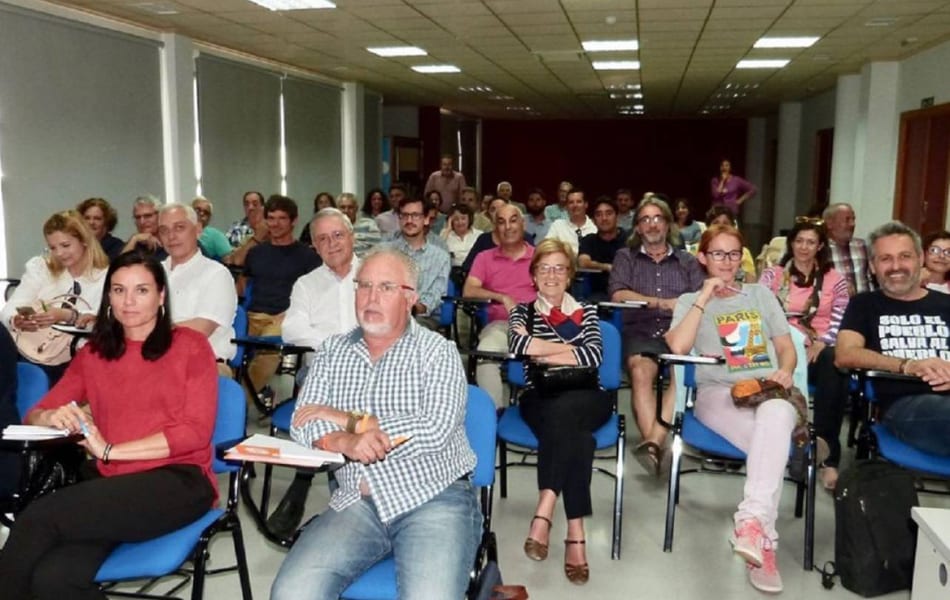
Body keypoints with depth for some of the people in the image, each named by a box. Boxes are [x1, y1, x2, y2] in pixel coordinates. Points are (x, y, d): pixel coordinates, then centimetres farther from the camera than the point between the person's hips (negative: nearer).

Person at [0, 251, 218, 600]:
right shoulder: (93, 353, 18)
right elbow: (34, 415, 14)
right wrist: (52, 418, -10)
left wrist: (111, 449, -10)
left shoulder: (190, 346, 5)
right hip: (108, 483, 3)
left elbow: (196, 431, -4)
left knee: (39, 517, -24)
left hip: (177, 481, -3)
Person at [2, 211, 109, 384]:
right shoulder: (39, 266, 9)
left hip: (71, 364, -2)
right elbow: (8, 310, 0)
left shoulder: (106, 277, 4)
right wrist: (17, 320, -24)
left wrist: (66, 316, -27)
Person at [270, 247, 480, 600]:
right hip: (355, 502, 3)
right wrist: (345, 442, -21)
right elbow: (303, 425, 1)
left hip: (433, 498, -3)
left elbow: (434, 432, -15)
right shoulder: (332, 351, 11)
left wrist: (349, 419, -9)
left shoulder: (437, 351, -1)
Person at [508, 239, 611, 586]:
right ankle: (575, 534, -37)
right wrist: (570, 348, -4)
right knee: (574, 433, -34)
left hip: (586, 399, 0)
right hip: (540, 400, 0)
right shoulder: (523, 312, 16)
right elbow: (518, 344, -10)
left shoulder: (586, 311, 17)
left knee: (563, 410, -36)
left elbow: (594, 355, -4)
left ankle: (544, 511, -39)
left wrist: (541, 353, -6)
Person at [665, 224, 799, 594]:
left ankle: (752, 521, -48)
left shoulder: (761, 294, 23)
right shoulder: (690, 301, 14)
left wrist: (785, 372, -4)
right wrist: (705, 297, -4)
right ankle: (763, 537, -36)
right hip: (719, 394, -2)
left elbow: (787, 348, 20)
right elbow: (678, 347, -7)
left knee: (775, 416, -39)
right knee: (772, 440, -36)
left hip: (769, 392, 2)